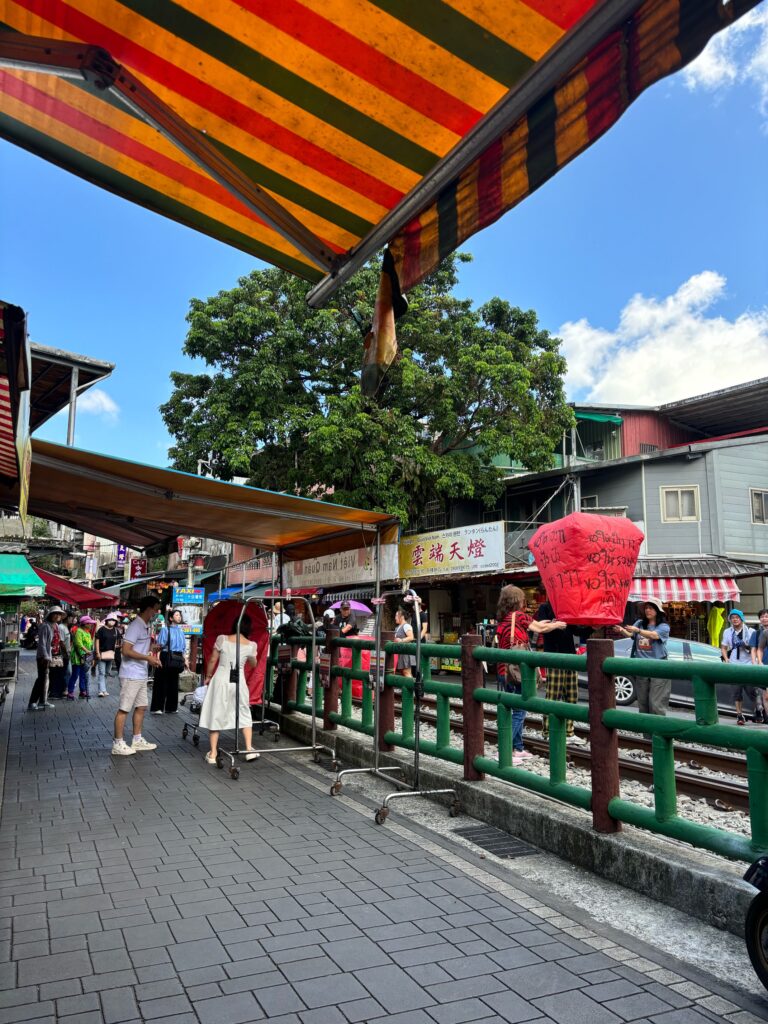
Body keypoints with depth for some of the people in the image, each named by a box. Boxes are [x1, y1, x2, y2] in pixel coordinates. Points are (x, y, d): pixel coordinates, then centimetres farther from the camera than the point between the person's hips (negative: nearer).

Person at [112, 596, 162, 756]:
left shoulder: (146, 626, 12)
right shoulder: (136, 626, -17)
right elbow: (126, 650, -23)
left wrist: (152, 657, 8)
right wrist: (148, 658, -18)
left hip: (141, 675, 10)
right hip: (131, 675, -10)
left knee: (141, 707, 14)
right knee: (124, 709, -2)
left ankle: (137, 740, 24)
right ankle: (118, 744, 5)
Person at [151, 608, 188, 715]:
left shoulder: (181, 631, 12)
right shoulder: (165, 629, -5)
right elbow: (159, 645, -11)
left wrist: (185, 660, 15)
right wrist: (158, 658, -27)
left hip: (177, 659, 6)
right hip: (166, 658, -6)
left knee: (173, 683, 11)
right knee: (162, 684, -3)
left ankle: (171, 707, 19)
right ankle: (157, 708, 2)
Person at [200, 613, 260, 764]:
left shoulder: (222, 639, -4)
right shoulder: (251, 645, 0)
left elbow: (212, 661, 3)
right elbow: (253, 664, 18)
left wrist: (208, 676, 19)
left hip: (221, 679, -1)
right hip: (239, 680, 1)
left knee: (216, 715, 7)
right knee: (244, 714, 17)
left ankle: (212, 754, 9)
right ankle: (249, 749, 12)